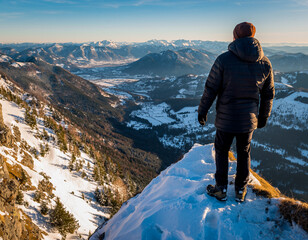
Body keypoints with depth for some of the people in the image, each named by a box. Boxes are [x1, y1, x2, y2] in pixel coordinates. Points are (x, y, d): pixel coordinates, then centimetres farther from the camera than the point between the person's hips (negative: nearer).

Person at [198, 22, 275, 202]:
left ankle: (221, 190, 26)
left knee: (221, 152, 16)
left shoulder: (224, 60, -16)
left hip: (226, 119, -3)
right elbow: (268, 95, 5)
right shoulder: (265, 63, -3)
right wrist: (263, 117, 18)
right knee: (244, 154, 20)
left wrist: (202, 111, 2)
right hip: (249, 120, 3)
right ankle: (241, 190, 32)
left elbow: (210, 89, -12)